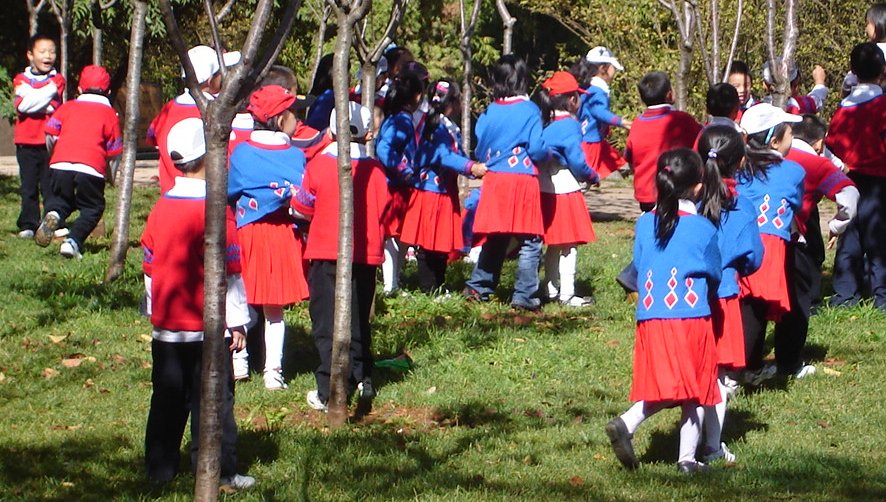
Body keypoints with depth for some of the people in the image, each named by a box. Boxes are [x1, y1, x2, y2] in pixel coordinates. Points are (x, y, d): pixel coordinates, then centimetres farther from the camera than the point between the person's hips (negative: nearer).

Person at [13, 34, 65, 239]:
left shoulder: (57, 80, 6)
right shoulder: (21, 80, 8)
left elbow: (54, 105, -10)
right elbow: (21, 105, -11)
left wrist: (32, 101, -12)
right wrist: (47, 91, -13)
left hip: (50, 142, -1)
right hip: (27, 142, 1)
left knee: (50, 186, 0)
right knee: (29, 187, 4)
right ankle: (28, 225, 9)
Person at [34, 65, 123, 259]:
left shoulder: (67, 107, 21)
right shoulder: (109, 114, 16)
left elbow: (50, 135, 14)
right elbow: (113, 154, 13)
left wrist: (54, 157, 33)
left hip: (60, 164, 2)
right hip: (91, 168, -2)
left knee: (62, 200, 22)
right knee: (92, 208, 13)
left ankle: (53, 214, -12)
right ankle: (73, 241, -9)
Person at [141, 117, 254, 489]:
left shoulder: (160, 208, 3)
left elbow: (150, 267, 10)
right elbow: (228, 273, -12)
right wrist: (237, 322, -4)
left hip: (166, 325, 5)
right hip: (208, 326, -5)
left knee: (167, 399, 12)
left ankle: (160, 468, 16)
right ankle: (218, 471, 5)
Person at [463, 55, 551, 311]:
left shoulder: (489, 112, 5)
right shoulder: (529, 111, -7)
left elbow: (480, 150, 11)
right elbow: (537, 149, -10)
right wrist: (549, 154, 11)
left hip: (493, 179, 5)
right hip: (523, 181, -5)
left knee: (494, 239, 18)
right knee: (530, 241, 0)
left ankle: (477, 287, 23)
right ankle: (524, 295, -4)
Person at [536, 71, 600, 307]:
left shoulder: (544, 124, 8)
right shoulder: (570, 125, -14)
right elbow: (577, 162, -15)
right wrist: (593, 177, 2)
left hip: (545, 190, 8)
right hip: (566, 190, -8)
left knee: (554, 245, 17)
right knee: (569, 245, -2)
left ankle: (551, 289, 23)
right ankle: (567, 294, -2)